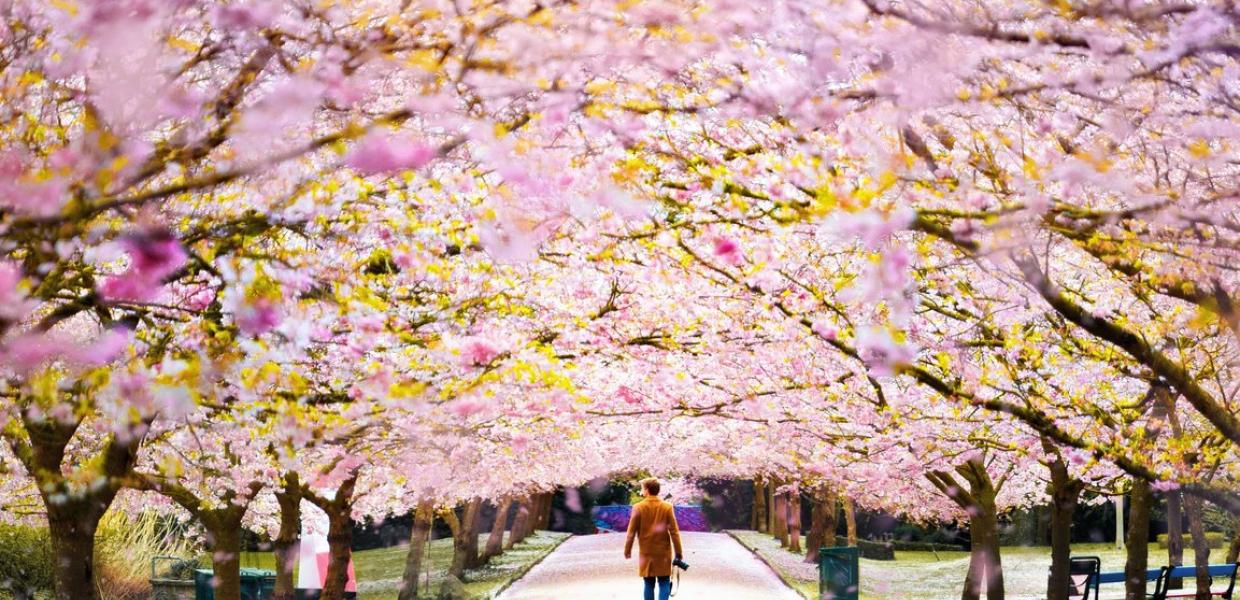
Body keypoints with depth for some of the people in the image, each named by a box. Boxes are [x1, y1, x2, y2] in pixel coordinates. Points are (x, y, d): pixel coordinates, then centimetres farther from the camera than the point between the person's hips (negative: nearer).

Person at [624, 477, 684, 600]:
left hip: (646, 553, 0)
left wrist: (627, 550, 9)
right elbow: (674, 532, -5)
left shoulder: (638, 508, -7)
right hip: (663, 553, 0)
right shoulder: (667, 507, -5)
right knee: (664, 583, 4)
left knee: (649, 584, 9)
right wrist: (679, 552, 2)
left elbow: (631, 532, -3)